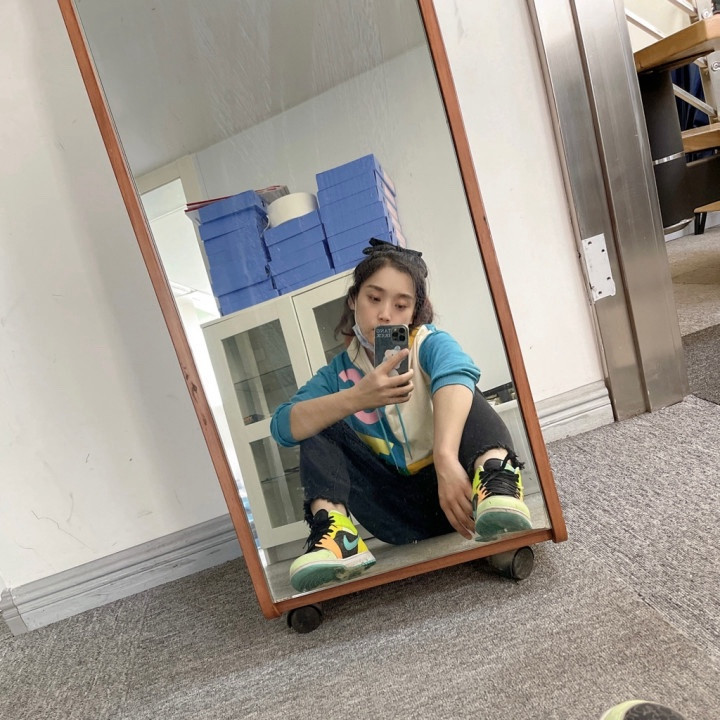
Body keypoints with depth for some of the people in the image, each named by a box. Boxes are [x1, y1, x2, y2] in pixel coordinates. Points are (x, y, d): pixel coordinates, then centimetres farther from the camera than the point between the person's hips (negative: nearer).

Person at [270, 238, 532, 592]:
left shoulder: (429, 343, -5)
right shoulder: (339, 372, 3)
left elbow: (455, 378, -30)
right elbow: (283, 426, -14)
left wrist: (446, 457, -50)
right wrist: (356, 397, -31)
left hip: (448, 485, -2)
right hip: (401, 514, 2)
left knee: (463, 394, -19)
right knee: (318, 424, -7)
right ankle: (333, 531, -26)